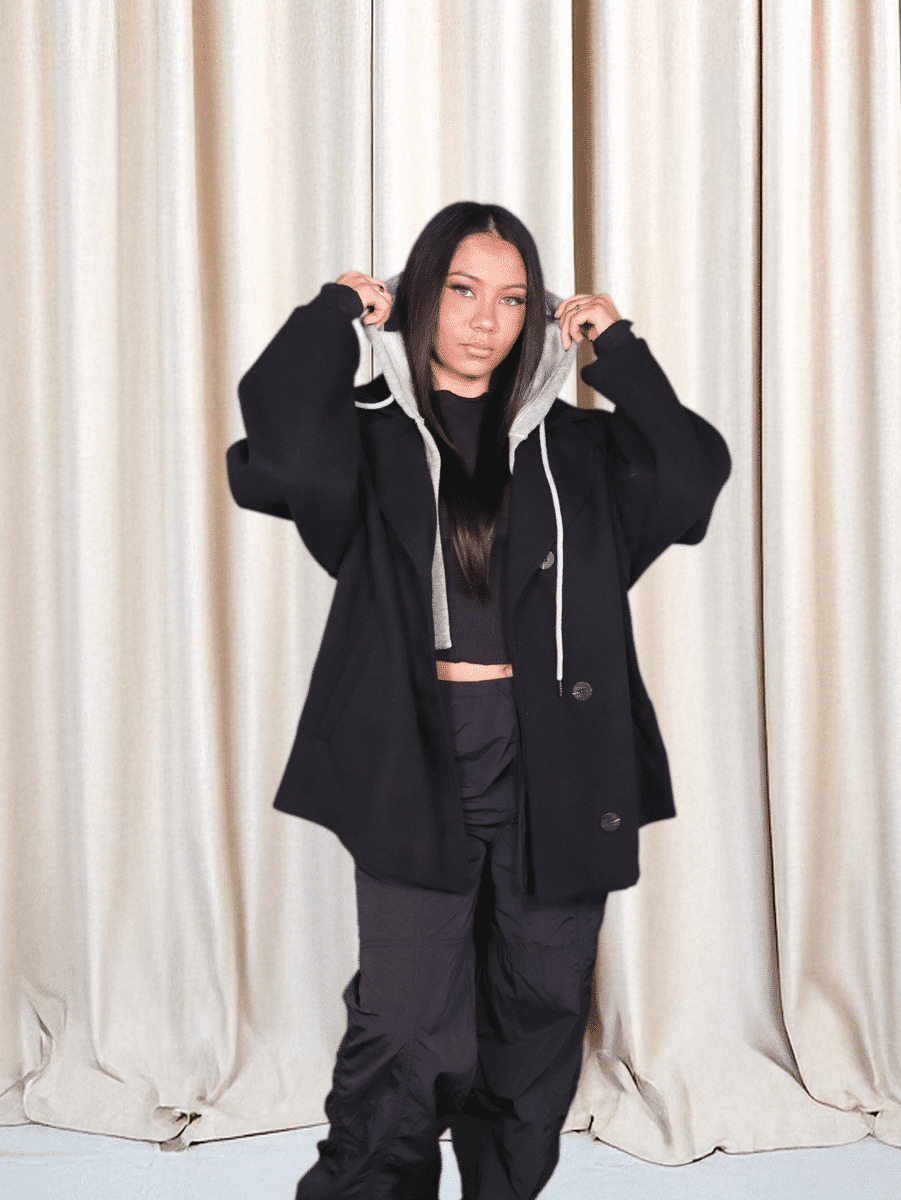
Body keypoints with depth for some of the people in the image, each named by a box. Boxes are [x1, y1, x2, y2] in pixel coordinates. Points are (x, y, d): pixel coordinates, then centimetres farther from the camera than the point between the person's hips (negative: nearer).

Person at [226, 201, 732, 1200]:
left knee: (541, 1016, 11)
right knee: (413, 1042, -6)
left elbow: (693, 482, -1)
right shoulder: (370, 434, 4)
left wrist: (620, 356, 3)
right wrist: (332, 316, -5)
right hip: (417, 761, -3)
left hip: (554, 763, 3)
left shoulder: (571, 444, 13)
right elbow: (279, 454, -19)